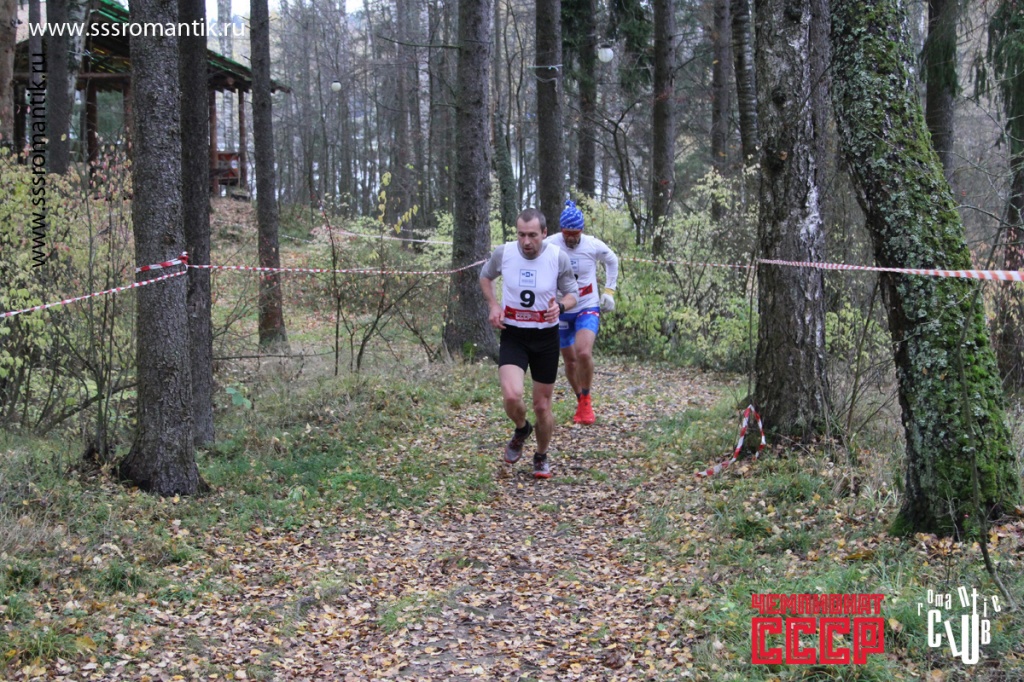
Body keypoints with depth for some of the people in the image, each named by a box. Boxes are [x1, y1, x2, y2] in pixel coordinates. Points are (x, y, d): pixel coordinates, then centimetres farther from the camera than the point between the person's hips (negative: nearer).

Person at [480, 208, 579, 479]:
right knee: (512, 396, -23)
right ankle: (521, 430, 14)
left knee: (542, 407, 8)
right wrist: (493, 305, -4)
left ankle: (541, 457, 36)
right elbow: (485, 276, 13)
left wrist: (560, 306, -22)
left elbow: (571, 294, 2)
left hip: (546, 337, 0)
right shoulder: (503, 253, -9)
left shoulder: (558, 258, -11)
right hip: (513, 336, 0)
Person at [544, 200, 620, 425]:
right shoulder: (549, 246, -14)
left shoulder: (594, 245, -10)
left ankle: (587, 401, -2)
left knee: (584, 353, -24)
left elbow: (612, 261, 12)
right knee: (570, 361, 10)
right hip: (561, 311, 1)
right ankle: (580, 401, 34)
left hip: (588, 308, -1)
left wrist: (609, 291, 8)